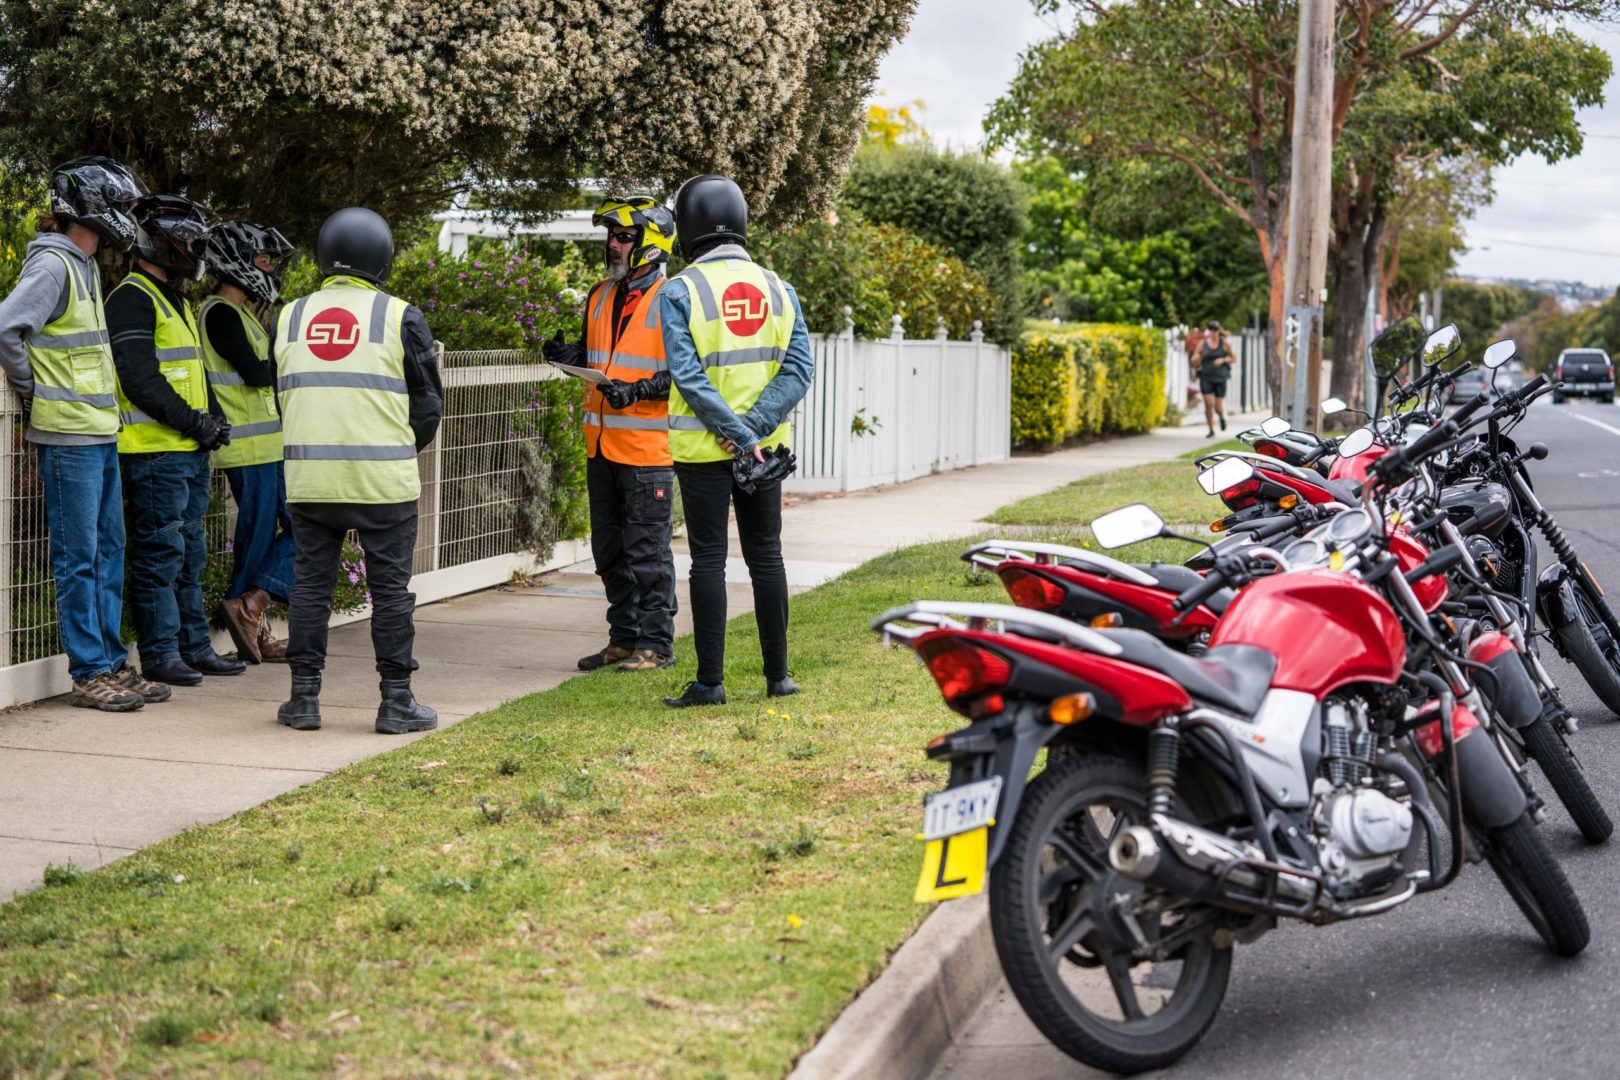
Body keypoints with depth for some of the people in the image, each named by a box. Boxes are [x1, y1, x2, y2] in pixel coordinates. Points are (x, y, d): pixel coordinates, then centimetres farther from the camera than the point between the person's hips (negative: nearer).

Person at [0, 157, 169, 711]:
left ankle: (112, 664, 20)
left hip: (101, 435, 9)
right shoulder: (52, 265, -13)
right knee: (78, 557, -3)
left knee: (108, 552, 13)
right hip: (69, 437, -9)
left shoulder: (85, 266, 16)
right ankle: (90, 674, 2)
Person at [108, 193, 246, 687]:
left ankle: (194, 646, 21)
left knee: (190, 553, 14)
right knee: (160, 553, -6)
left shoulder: (178, 302, 21)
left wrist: (214, 418, 10)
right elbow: (139, 377, -19)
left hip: (191, 452, 10)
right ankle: (159, 653, -1)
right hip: (155, 453, -10)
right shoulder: (132, 299, -10)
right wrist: (192, 422, -18)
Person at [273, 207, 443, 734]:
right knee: (390, 587, 4)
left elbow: (280, 396, 17)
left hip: (309, 478, 3)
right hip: (383, 478, -3)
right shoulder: (399, 317, -2)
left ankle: (304, 697, 12)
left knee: (310, 582, 11)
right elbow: (428, 403, 4)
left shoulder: (290, 317, 9)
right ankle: (396, 701, 6)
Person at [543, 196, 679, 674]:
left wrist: (637, 391, -23)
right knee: (609, 547, 13)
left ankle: (656, 644, 5)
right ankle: (624, 638, 23)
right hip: (602, 444, 8)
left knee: (646, 549, -3)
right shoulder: (600, 296, 13)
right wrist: (571, 356, 4)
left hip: (648, 449, -8)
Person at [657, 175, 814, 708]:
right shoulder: (777, 289, 4)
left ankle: (710, 681, 3)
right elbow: (799, 368, -3)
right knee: (766, 555, 12)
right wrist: (754, 428, -10)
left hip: (703, 448, -4)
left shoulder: (679, 292, -9)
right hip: (766, 446, 4)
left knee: (708, 559, 1)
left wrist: (738, 436, -15)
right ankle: (778, 674, 17)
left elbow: (688, 376, -17)